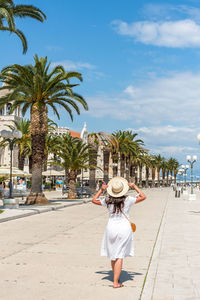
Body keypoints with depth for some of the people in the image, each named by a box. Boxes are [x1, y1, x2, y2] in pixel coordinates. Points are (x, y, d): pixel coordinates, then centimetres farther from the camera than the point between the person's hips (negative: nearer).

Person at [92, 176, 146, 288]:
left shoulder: (108, 200, -3)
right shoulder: (127, 200, -8)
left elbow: (94, 200, 12)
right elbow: (143, 197, 2)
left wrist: (101, 190, 13)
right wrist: (135, 187, 6)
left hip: (111, 227, 2)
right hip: (124, 228, -2)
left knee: (113, 255, 17)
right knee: (119, 256, 0)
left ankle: (116, 278, 29)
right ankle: (116, 282, -2)